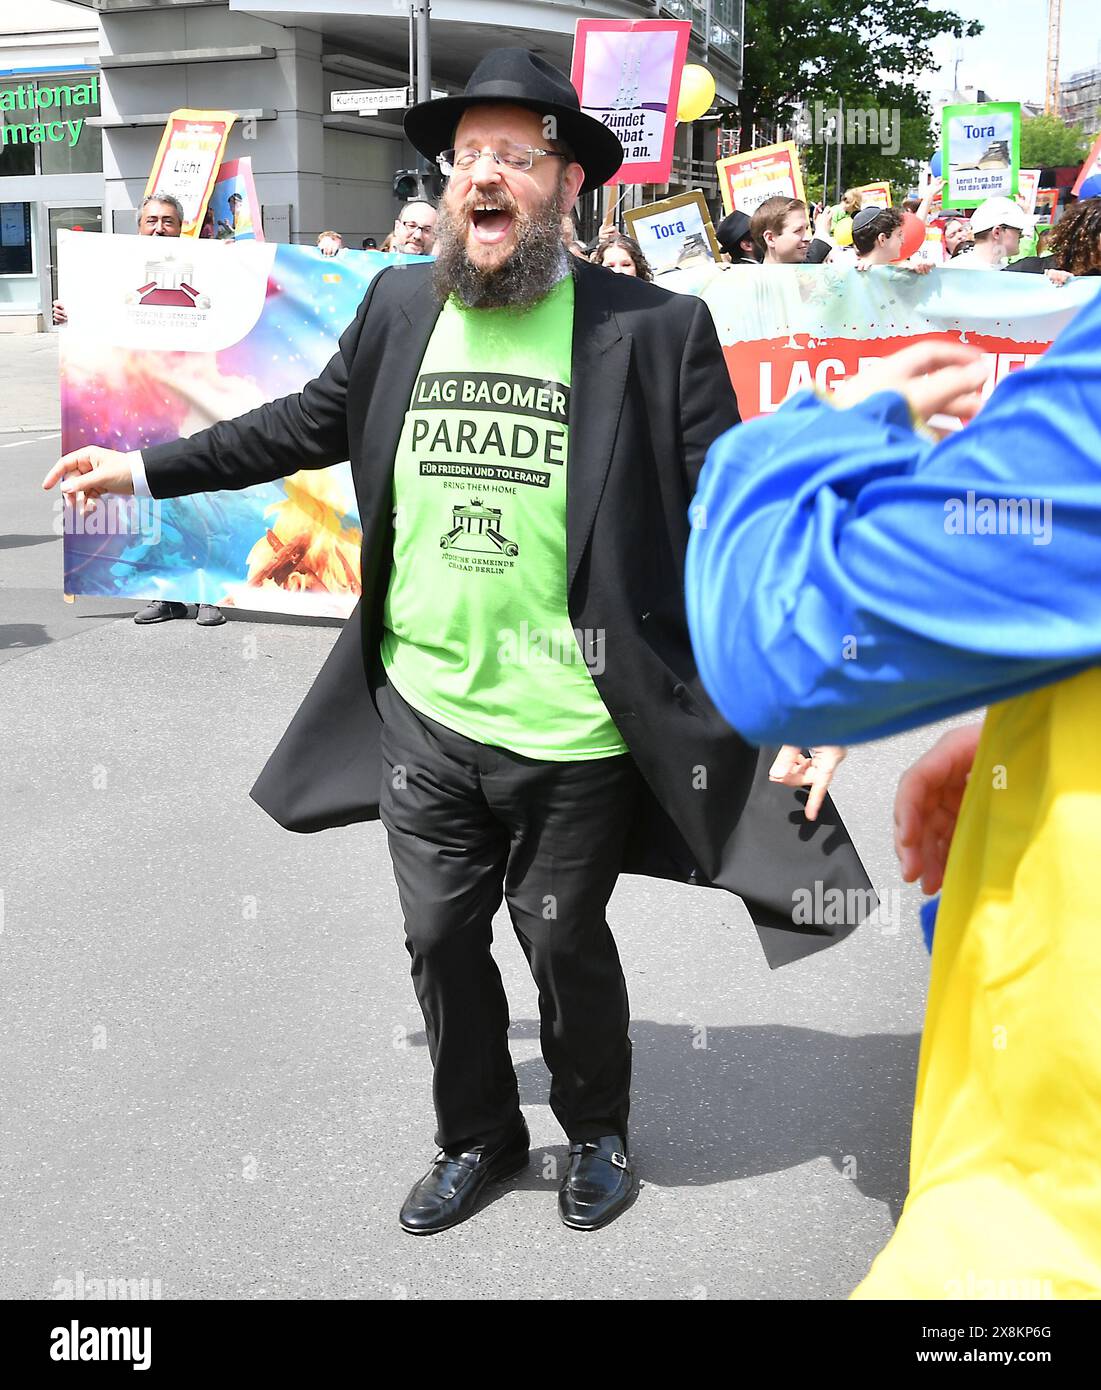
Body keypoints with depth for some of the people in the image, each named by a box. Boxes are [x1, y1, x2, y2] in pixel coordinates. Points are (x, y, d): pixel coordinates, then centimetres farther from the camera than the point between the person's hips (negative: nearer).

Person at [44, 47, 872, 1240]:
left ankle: (596, 1130, 43)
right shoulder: (399, 304, 1)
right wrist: (152, 465, 16)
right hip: (422, 711, 4)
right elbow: (311, 422, 15)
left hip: (575, 734, -4)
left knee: (562, 942, 14)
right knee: (441, 938, 16)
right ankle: (477, 1137, 41)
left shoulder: (653, 330, -11)